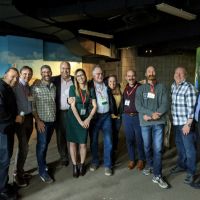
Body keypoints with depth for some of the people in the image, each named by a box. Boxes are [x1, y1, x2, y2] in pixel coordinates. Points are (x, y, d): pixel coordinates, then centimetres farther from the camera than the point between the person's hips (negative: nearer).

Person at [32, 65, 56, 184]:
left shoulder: (54, 87, 6)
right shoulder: (36, 88, -8)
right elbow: (32, 106, -9)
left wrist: (55, 117, 4)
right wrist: (38, 120, -14)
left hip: (52, 121, 4)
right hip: (42, 121, -4)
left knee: (46, 144, 17)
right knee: (41, 146, 1)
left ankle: (43, 164, 35)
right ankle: (43, 171, 13)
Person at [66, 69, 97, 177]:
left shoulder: (90, 90, 3)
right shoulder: (73, 88, -3)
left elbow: (94, 106, 3)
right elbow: (72, 105, -9)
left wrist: (88, 119, -8)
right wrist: (80, 121, -12)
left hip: (85, 119, 1)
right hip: (73, 118, -1)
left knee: (83, 143, 2)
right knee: (73, 142, 4)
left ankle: (82, 165, 22)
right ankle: (74, 166, 18)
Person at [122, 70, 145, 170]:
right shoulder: (125, 89, 10)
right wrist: (123, 115, 11)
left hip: (138, 116, -4)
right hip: (126, 117, 4)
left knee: (139, 139, 6)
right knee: (129, 139, 11)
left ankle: (141, 159, 23)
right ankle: (131, 159, 25)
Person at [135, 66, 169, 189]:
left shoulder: (162, 88, 4)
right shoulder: (141, 89, 6)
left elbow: (165, 105, -6)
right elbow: (138, 106, -5)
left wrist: (150, 116, -15)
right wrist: (152, 113, -18)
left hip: (159, 122, -1)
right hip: (145, 122, 1)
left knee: (158, 149, -2)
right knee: (147, 146, 15)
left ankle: (157, 176, 7)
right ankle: (150, 165, 39)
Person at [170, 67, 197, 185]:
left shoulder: (189, 87, -13)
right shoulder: (173, 86, 8)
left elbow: (191, 107, -14)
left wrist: (188, 124, -16)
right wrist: (172, 118, 12)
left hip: (185, 123, -6)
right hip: (176, 122, 7)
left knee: (189, 148, 4)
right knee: (179, 145, 19)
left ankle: (191, 172, 18)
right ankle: (181, 165, 38)